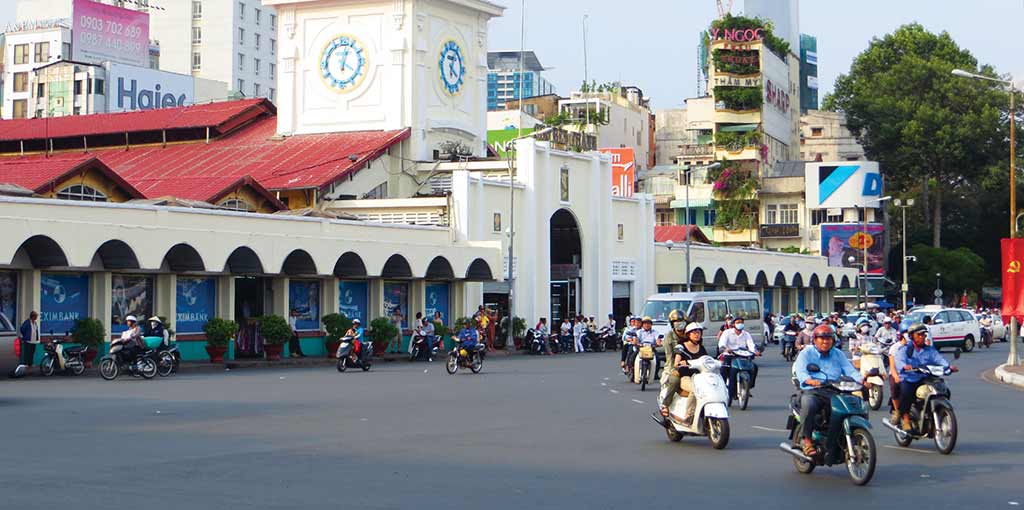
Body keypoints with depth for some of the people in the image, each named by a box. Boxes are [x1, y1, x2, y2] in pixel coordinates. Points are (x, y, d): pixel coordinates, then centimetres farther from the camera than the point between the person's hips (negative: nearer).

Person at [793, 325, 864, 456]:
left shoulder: (838, 354, 22)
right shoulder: (806, 354, 9)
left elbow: (850, 370, 9)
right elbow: (800, 372, -9)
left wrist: (862, 380, -13)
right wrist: (810, 381, -32)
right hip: (812, 392, -3)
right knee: (808, 405, -38)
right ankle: (807, 440, -25)